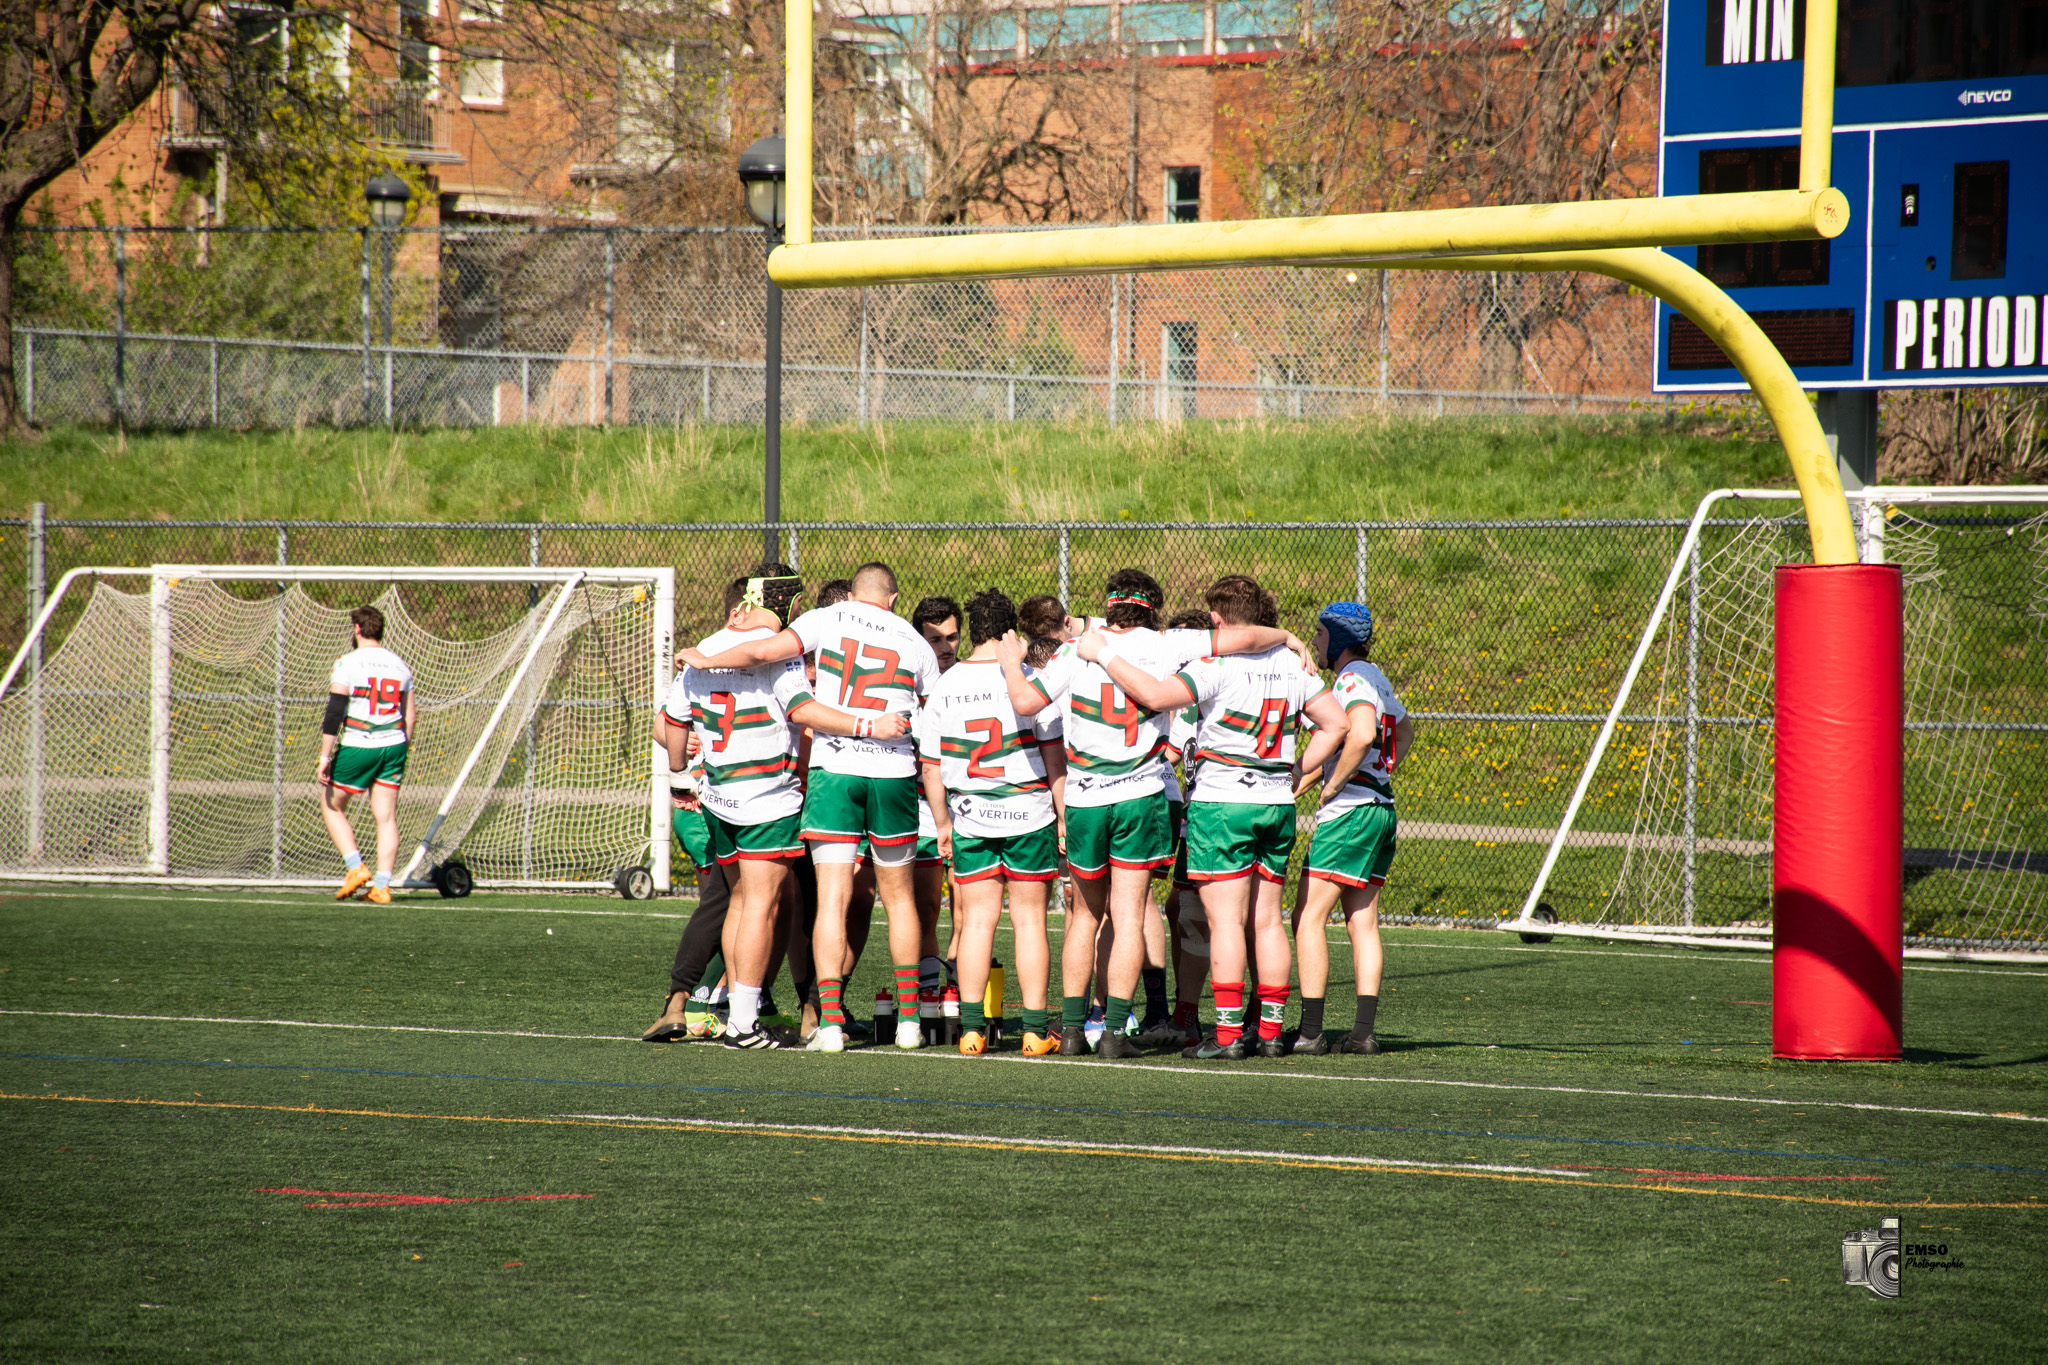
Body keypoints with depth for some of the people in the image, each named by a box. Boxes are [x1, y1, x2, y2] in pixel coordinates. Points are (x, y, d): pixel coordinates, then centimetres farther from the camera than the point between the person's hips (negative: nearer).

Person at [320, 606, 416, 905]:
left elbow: (334, 713, -13)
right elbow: (409, 717, 14)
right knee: (386, 816, 6)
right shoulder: (400, 665, 9)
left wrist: (325, 757, -12)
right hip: (393, 746, 5)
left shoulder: (347, 663, -8)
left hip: (357, 747, -5)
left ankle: (355, 867, 1)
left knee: (332, 805, 13)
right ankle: (381, 886, 2)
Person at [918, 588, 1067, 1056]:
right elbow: (1054, 757, -6)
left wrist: (943, 824, 17)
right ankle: (1035, 1029, 2)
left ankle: (972, 1027, 0)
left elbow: (930, 767, 7)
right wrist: (1063, 816, 1)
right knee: (1029, 918, 3)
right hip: (1029, 812, -2)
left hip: (969, 816, 2)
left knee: (977, 919, 6)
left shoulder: (943, 688, 3)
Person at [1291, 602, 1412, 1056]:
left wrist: (1332, 786, -19)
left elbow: (1362, 734, -29)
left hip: (1349, 810, -10)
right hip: (1382, 809, 10)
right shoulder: (1376, 678, 18)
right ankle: (1364, 1031, 3)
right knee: (1363, 921, 8)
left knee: (1308, 917, -8)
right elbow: (1405, 731, 36)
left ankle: (1310, 1030, -12)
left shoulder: (1353, 678, -12)